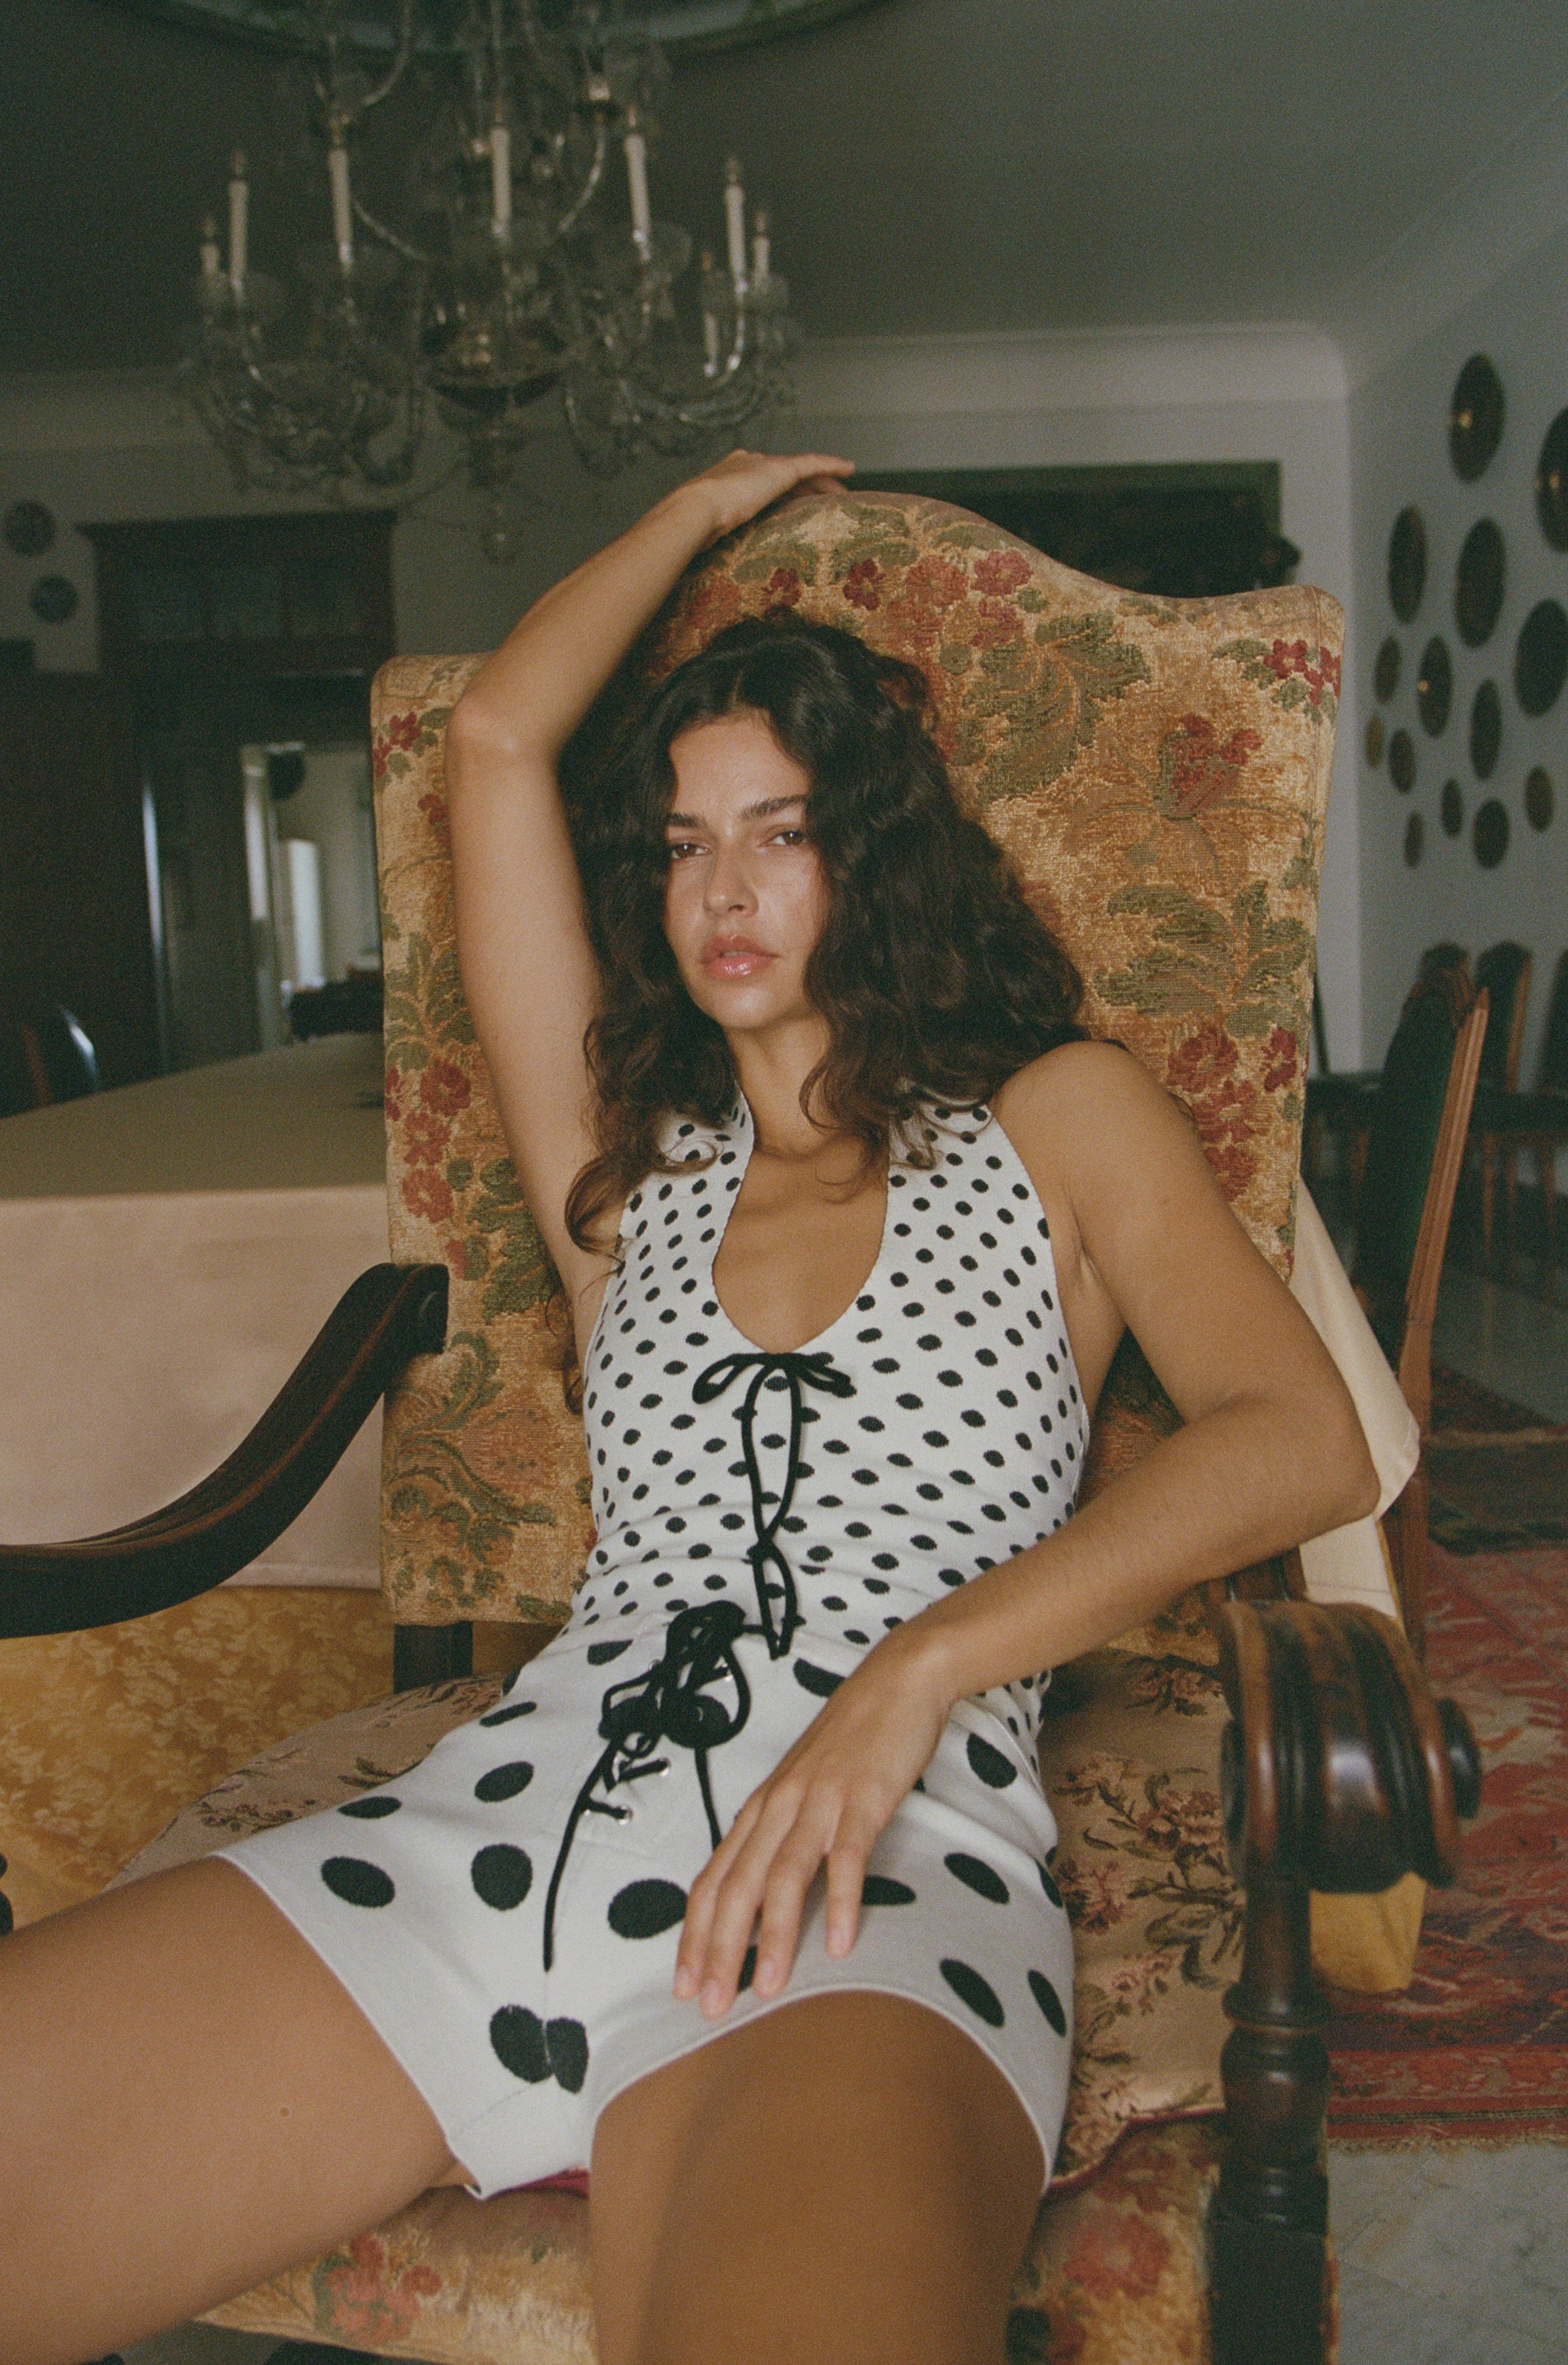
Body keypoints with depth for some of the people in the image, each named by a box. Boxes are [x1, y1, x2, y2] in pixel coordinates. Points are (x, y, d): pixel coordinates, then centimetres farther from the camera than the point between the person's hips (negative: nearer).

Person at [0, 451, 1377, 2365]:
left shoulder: (1056, 1119, 17)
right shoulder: (626, 1169, 23)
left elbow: (1304, 1444, 1)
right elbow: (495, 739, 19)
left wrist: (914, 1669, -11)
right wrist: (705, 506, 32)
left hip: (882, 1866, -3)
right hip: (517, 1804, 4)